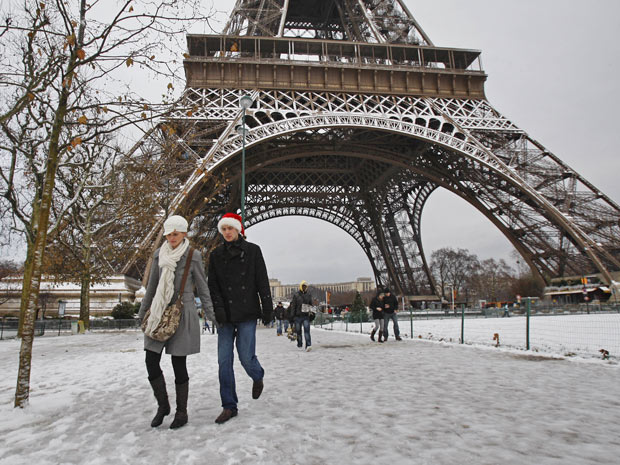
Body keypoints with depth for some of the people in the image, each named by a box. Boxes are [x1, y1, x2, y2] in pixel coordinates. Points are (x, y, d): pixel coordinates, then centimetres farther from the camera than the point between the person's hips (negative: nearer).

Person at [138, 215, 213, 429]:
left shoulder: (193, 256, -3)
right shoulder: (159, 255, 8)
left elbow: (202, 287, 1)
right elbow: (151, 286, 16)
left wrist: (211, 314, -3)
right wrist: (142, 313, 18)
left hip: (183, 313, -4)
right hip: (160, 313, 4)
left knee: (179, 364, 1)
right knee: (151, 361, 0)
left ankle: (182, 411, 17)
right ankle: (163, 405, 21)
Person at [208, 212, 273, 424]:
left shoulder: (252, 250, 3)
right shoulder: (216, 255, 10)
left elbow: (262, 281, 1)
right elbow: (212, 285, 6)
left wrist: (267, 308, -3)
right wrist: (218, 307, -9)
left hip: (247, 314, -3)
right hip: (225, 316, 3)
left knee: (246, 357, -6)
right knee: (224, 361, 0)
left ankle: (258, 377, 29)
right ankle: (229, 406, 12)